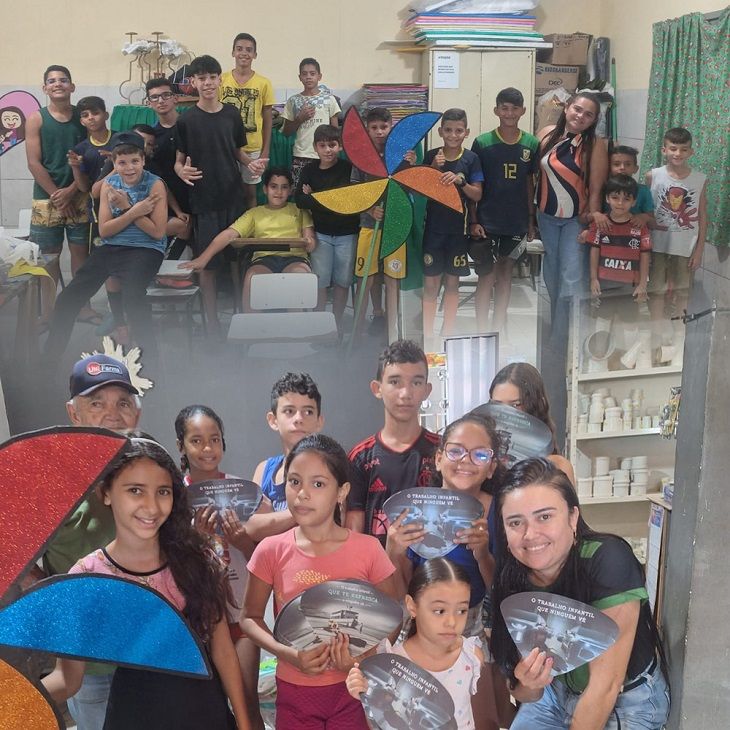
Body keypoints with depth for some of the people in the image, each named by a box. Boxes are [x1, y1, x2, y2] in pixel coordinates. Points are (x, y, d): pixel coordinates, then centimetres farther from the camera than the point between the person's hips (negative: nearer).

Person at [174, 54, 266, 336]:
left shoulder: (231, 115, 5)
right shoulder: (186, 120, -3)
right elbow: (179, 161, 0)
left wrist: (251, 163, -8)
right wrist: (182, 171, -23)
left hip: (233, 196, 2)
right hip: (203, 199, -2)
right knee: (207, 262, 1)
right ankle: (212, 321, 11)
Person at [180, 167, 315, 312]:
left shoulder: (299, 210, 23)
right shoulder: (255, 213, 23)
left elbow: (311, 241, 12)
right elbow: (228, 235, 9)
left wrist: (309, 243, -16)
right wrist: (203, 258, -7)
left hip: (295, 257, 0)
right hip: (264, 258, 1)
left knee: (300, 273, -38)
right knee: (252, 277, -36)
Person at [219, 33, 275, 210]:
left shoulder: (264, 83, -3)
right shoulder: (221, 80, -1)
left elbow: (268, 120, 2)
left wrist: (265, 152, -1)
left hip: (253, 148, 0)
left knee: (250, 191, 9)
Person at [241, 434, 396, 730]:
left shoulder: (368, 550, -10)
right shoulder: (271, 551, -8)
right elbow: (250, 617, 1)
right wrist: (286, 653, -16)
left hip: (351, 688, -1)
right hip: (294, 690, 1)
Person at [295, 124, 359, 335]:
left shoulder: (348, 168, -6)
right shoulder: (309, 170, 2)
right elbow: (300, 201, -6)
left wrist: (314, 198, -13)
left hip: (347, 233, -1)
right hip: (321, 233, 1)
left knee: (342, 281, 5)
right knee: (320, 280, 0)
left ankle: (337, 323, 17)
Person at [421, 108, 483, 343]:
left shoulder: (471, 159, -1)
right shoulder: (431, 156, -1)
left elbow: (477, 195, -2)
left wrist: (460, 181, -20)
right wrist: (434, 169, -15)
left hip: (458, 228, 1)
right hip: (434, 227, 0)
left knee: (452, 282, 9)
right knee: (430, 284, 1)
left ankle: (447, 333, 20)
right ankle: (427, 334, 9)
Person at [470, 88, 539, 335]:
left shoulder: (531, 144, 2)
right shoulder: (482, 143, -6)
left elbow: (530, 183, 10)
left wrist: (531, 220, 10)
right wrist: (473, 221, -8)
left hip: (516, 222, 3)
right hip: (487, 222, -3)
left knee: (505, 273, 13)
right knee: (487, 276, -3)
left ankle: (498, 330, 23)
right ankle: (482, 332, 5)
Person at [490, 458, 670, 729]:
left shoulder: (608, 561, -31)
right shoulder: (510, 582, -16)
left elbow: (605, 685, -28)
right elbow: (526, 696, -8)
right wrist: (528, 685, -30)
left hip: (627, 701, -4)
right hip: (558, 693, 4)